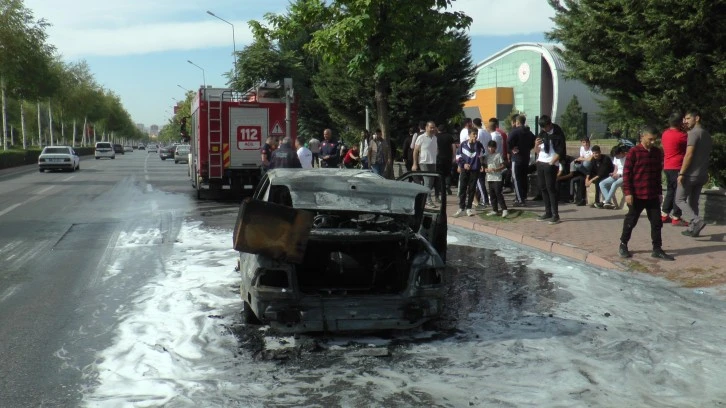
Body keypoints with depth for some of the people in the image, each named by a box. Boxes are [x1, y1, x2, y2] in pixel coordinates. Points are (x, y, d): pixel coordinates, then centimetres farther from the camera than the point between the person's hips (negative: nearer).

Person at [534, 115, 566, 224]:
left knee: (551, 188, -8)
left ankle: (555, 215, -4)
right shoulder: (542, 134, 11)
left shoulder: (558, 134, -8)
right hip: (540, 163, 7)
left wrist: (551, 162, -13)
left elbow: (560, 152, -11)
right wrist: (536, 145, -8)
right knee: (542, 187, 7)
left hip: (551, 164, -7)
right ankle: (548, 212, 15)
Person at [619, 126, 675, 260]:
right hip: (637, 195, -5)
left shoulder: (657, 152, 8)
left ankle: (657, 249, 13)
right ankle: (623, 246, 22)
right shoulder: (634, 152, -9)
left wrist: (659, 192, 14)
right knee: (631, 221, 7)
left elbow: (658, 173, 15)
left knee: (657, 222, 6)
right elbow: (626, 173, -10)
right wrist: (628, 192, -14)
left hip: (653, 195, 5)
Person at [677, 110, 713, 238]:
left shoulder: (694, 133, -13)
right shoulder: (707, 135, 16)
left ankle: (697, 221, -19)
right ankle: (693, 229, 12)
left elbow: (689, 155, -19)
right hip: (702, 174, 8)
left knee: (680, 200, -1)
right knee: (693, 202, 14)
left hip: (691, 174, -8)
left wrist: (681, 173, -19)